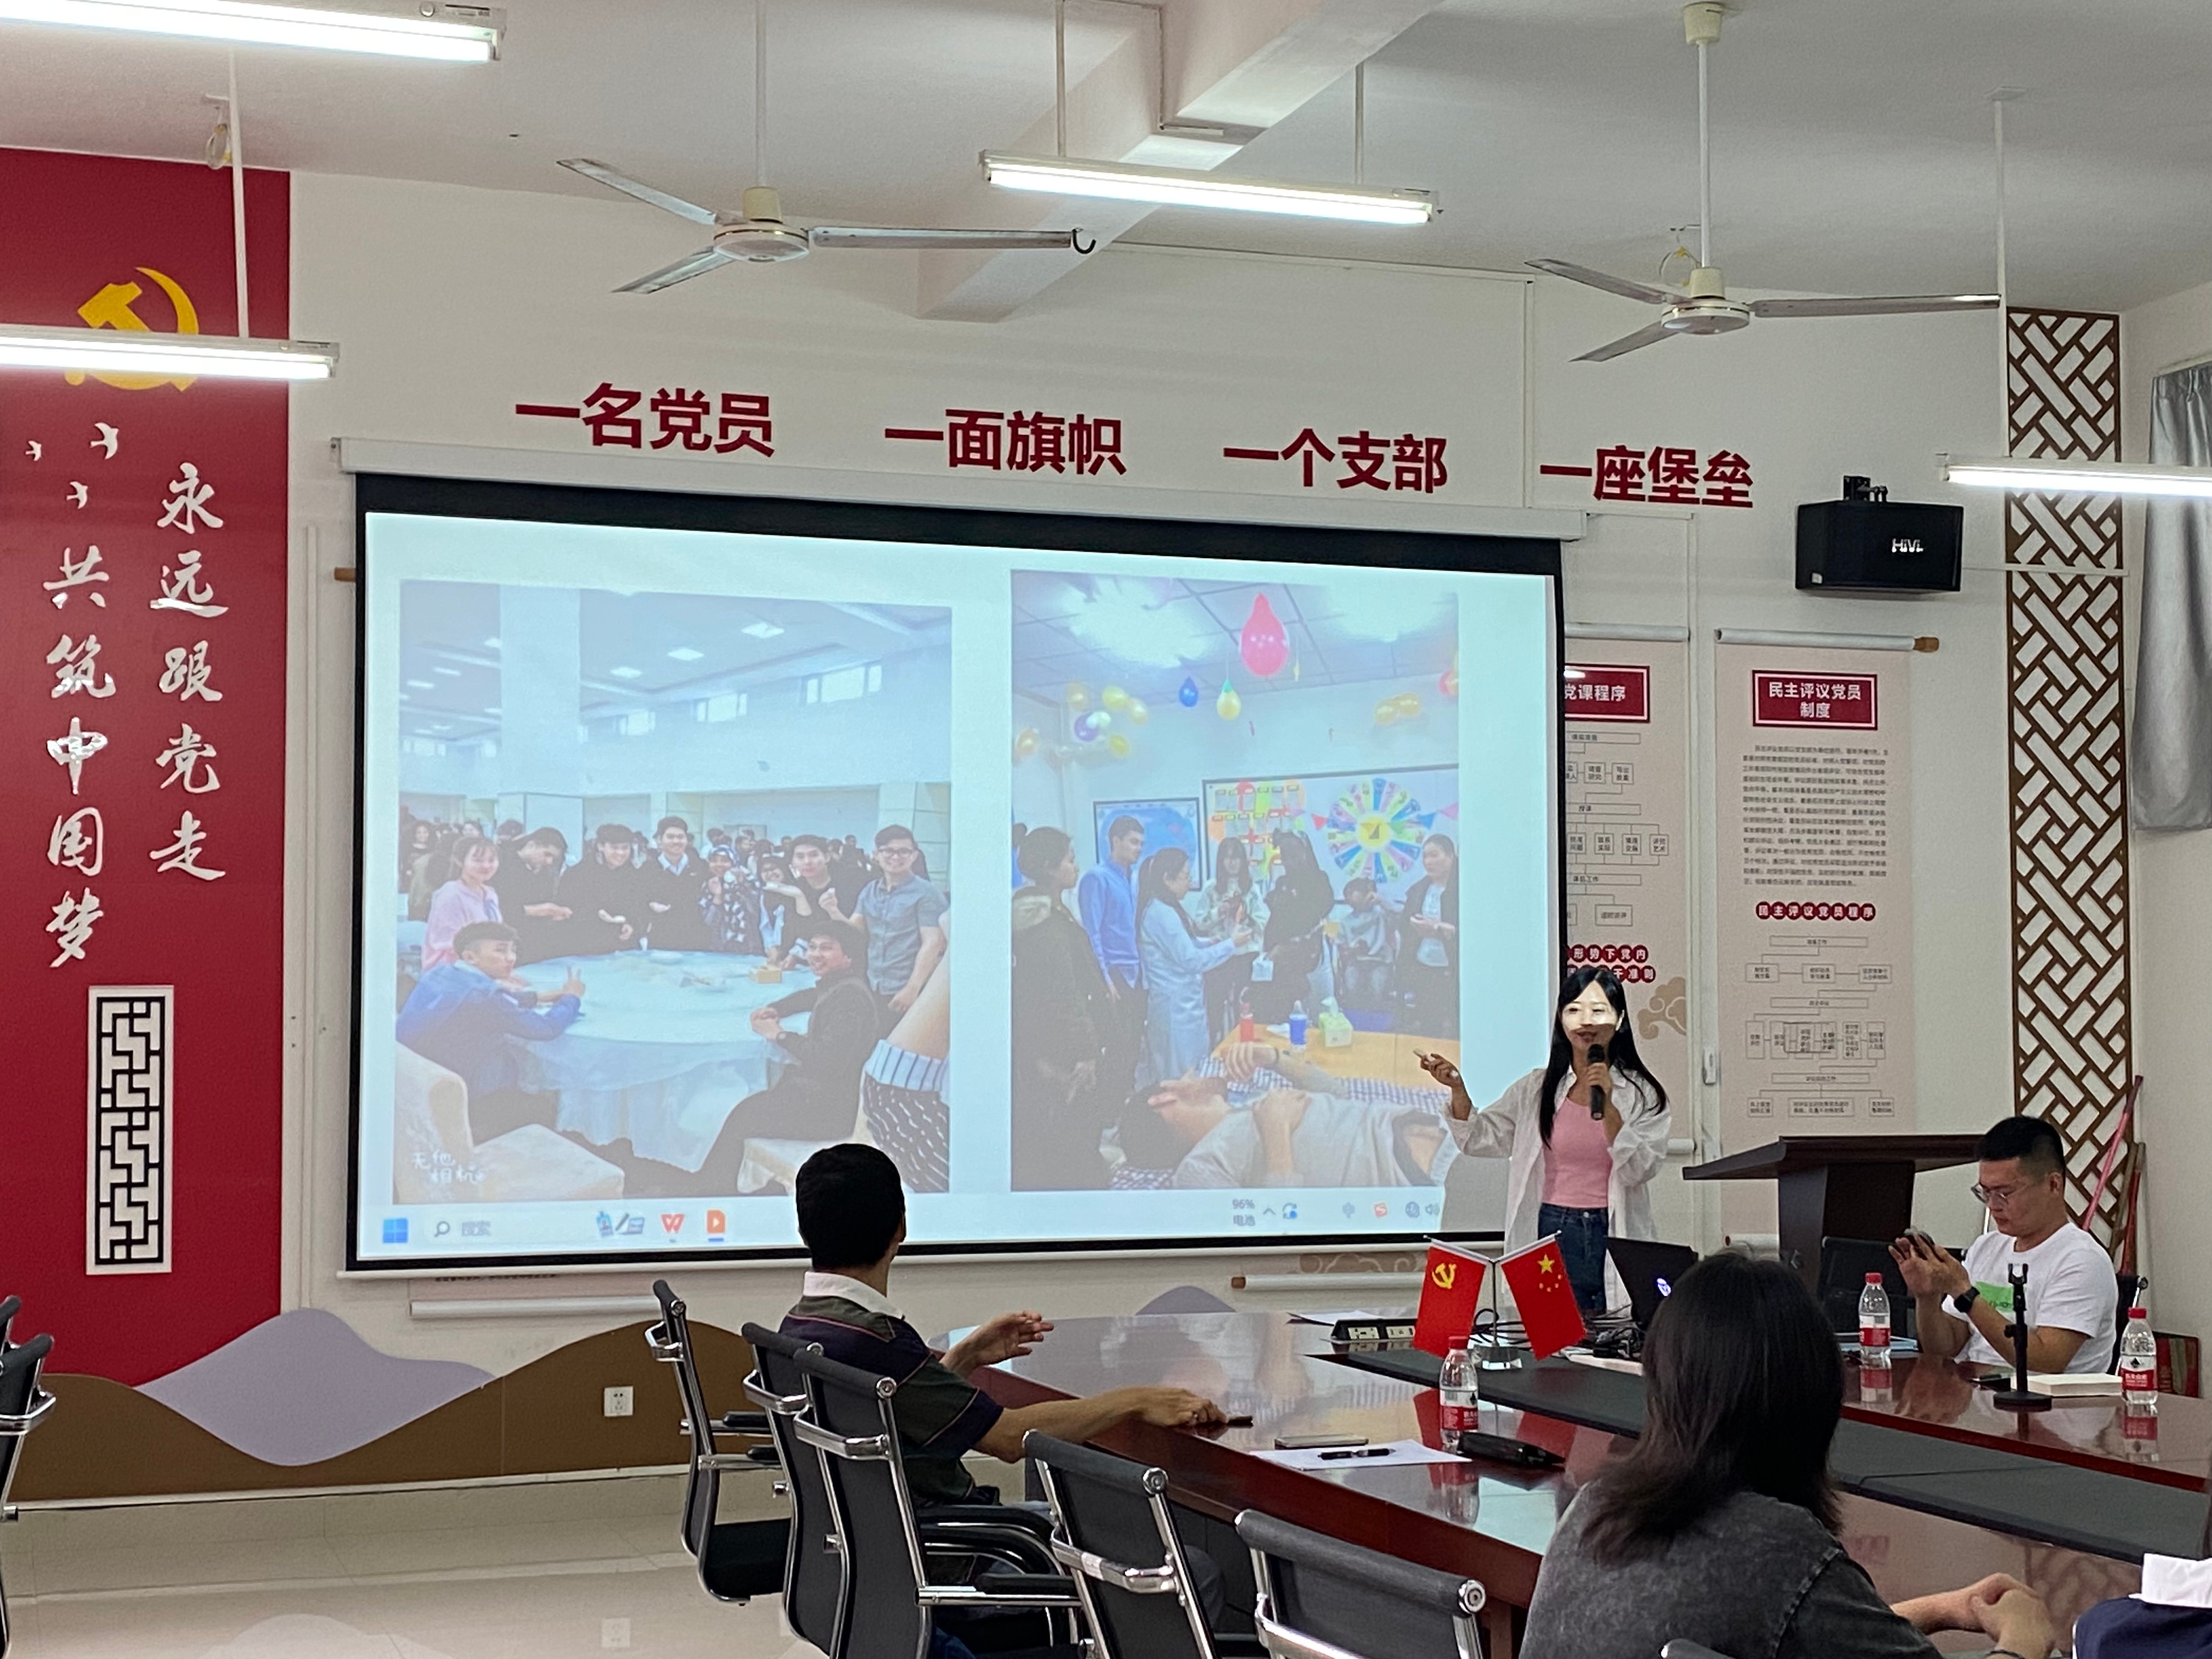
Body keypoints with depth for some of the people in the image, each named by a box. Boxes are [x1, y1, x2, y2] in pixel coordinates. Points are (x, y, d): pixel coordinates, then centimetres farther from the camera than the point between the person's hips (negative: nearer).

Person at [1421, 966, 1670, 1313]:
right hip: (1553, 1235, 1)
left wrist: (1608, 1106, -18)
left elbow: (1638, 1170, -8)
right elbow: (1481, 1139, 8)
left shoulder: (1641, 1093, 1)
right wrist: (1457, 1089, -7)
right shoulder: (1537, 1089, 8)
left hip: (1616, 1238, -1)